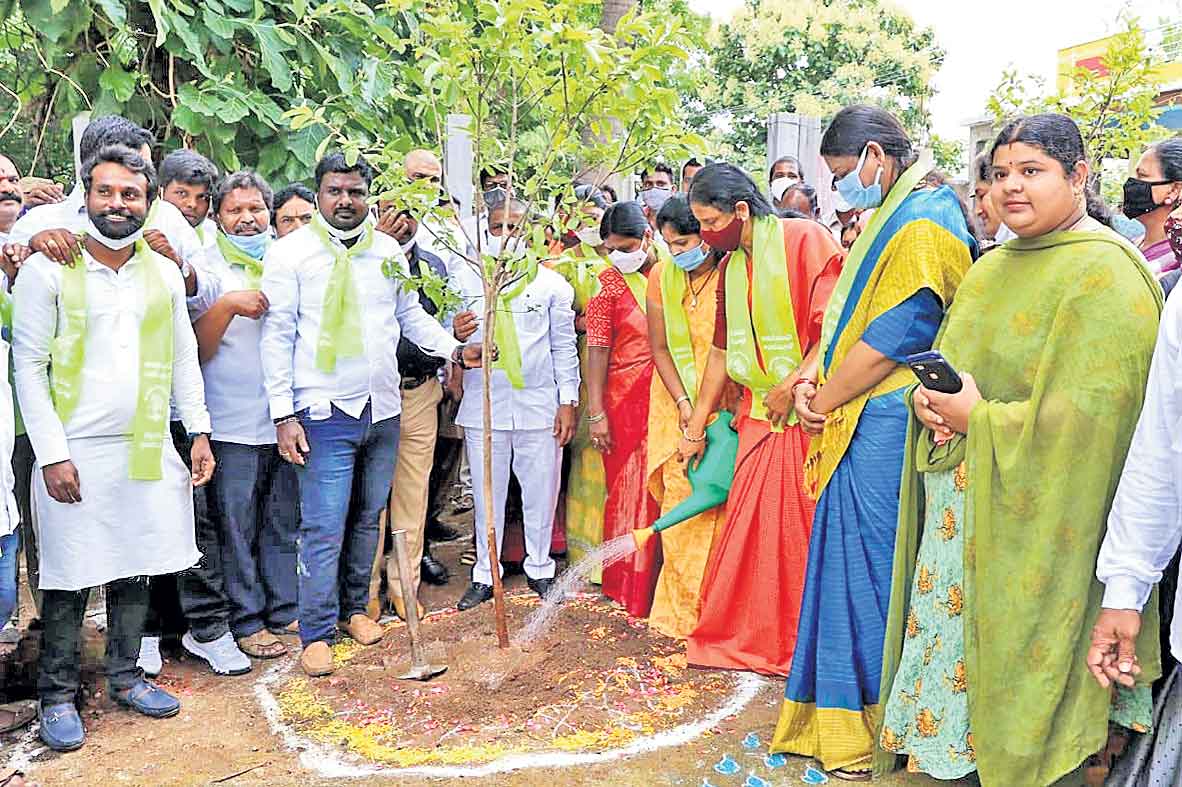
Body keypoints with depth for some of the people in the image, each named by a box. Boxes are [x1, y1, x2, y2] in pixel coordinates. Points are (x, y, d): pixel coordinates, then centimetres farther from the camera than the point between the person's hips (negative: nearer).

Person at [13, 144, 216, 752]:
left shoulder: (164, 273, 7)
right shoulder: (47, 269, -5)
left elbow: (184, 359, 12)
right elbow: (29, 367, -6)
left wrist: (198, 432, 7)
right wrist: (52, 454, -11)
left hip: (148, 450, 4)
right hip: (76, 451, -3)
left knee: (134, 570, 12)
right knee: (69, 578, 4)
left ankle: (125, 677, 28)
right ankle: (58, 695, 20)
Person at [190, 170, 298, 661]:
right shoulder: (208, 268, 0)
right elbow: (199, 347, -7)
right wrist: (228, 304, -21)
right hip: (233, 424, -4)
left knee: (286, 524, 12)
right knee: (236, 528, 2)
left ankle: (286, 612, 24)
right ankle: (246, 622, 15)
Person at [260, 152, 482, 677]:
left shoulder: (388, 250, 9)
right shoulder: (291, 252, -4)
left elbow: (411, 314, 18)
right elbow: (277, 336, -5)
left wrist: (454, 349, 2)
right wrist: (283, 414, -10)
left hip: (383, 409, 5)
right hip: (324, 413, -4)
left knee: (368, 518, 15)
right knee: (324, 526, -3)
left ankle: (354, 607, 32)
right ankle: (317, 632, 11)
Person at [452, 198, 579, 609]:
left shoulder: (551, 284, 6)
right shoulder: (465, 279, 5)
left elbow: (565, 347, 7)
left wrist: (568, 401, 1)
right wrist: (456, 334, -18)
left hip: (539, 405, 0)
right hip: (483, 405, 0)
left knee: (541, 491, 8)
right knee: (487, 494, 7)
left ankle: (539, 567, 26)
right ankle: (485, 574, 22)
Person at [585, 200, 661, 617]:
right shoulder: (609, 283, 0)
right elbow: (598, 350, -2)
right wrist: (595, 413, -7)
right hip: (627, 399, -1)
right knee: (630, 488, 4)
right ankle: (629, 585, 19)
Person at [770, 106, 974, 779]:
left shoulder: (924, 224, -15)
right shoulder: (894, 218, 17)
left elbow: (894, 336, -19)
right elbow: (851, 308, 18)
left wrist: (824, 400, -8)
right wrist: (817, 367, 2)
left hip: (885, 426, -10)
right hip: (862, 425, 10)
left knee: (869, 564, 0)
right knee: (852, 558, 15)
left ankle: (866, 726, 16)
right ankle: (843, 711, 30)